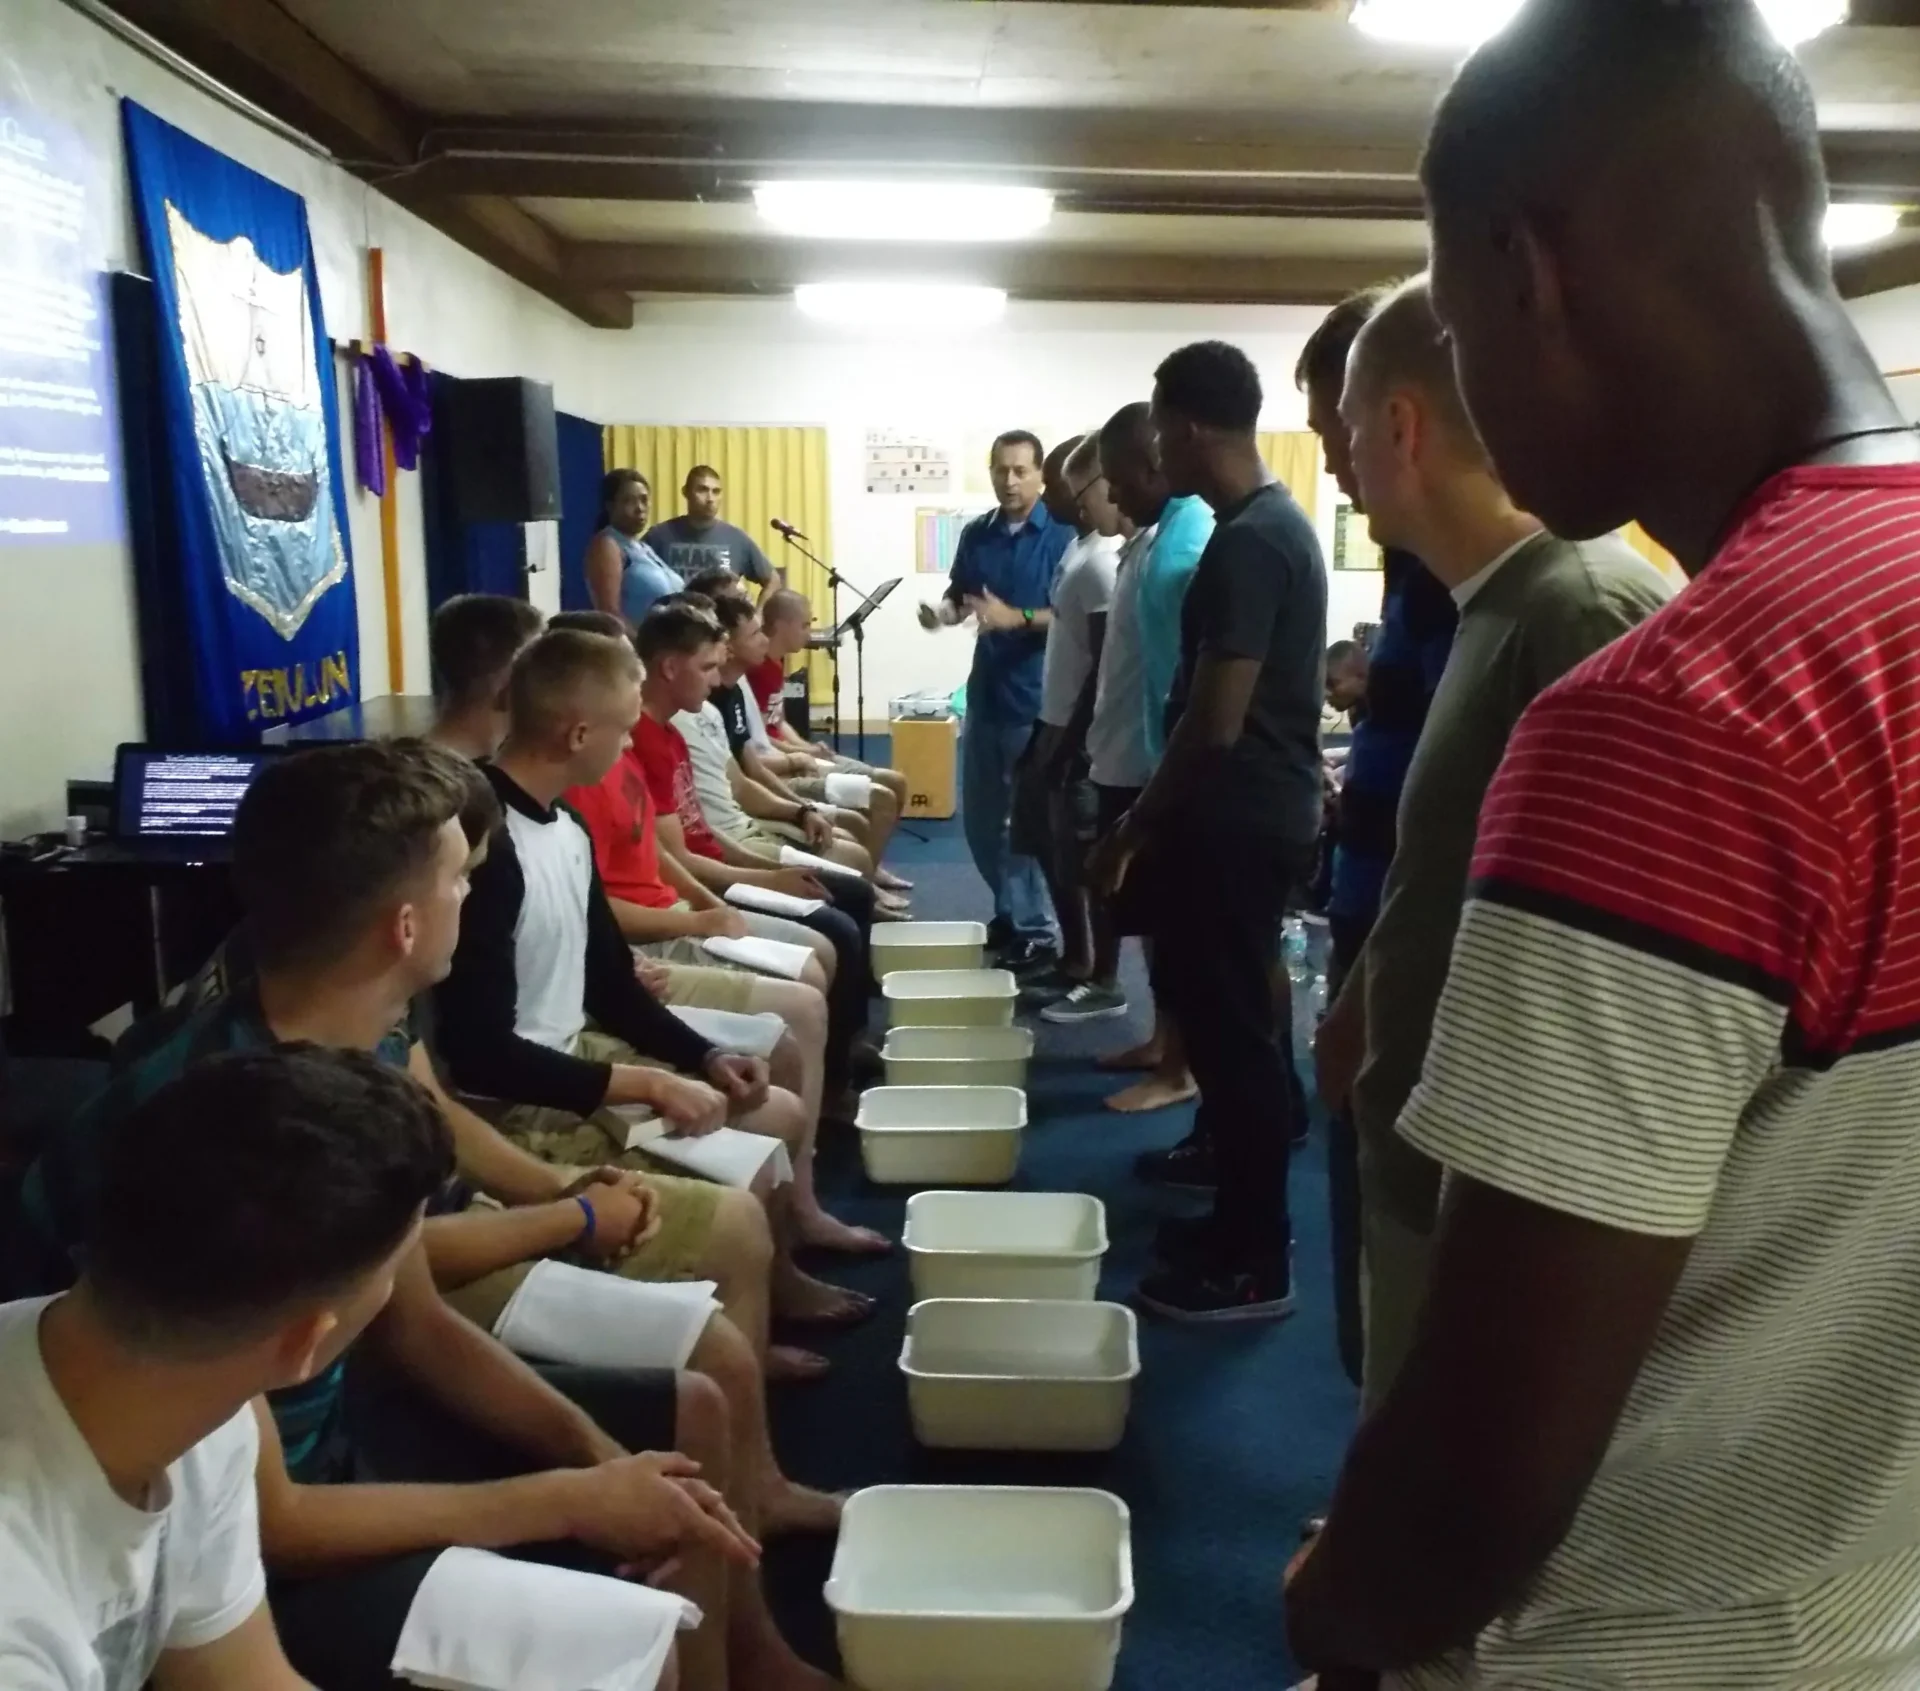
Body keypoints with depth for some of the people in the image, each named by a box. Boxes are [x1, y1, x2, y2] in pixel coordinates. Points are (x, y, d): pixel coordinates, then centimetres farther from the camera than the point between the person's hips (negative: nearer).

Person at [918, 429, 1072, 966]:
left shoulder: (1063, 535, -10)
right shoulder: (976, 534, 7)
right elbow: (959, 597, 16)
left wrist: (1016, 618, -26)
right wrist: (941, 613, -7)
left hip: (1037, 699, -6)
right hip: (985, 693, 6)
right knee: (979, 817, 14)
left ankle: (1034, 931, 13)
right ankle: (1010, 912, 31)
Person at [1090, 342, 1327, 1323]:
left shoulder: (1243, 544, -20)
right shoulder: (1278, 523, 12)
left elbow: (1216, 721, -23)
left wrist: (1134, 827, -12)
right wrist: (1159, 821, 22)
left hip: (1236, 819, -10)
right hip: (1258, 812, 10)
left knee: (1229, 1028, -2)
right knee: (1227, 1018, 17)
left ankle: (1255, 1264, 10)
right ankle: (1238, 1224, 29)